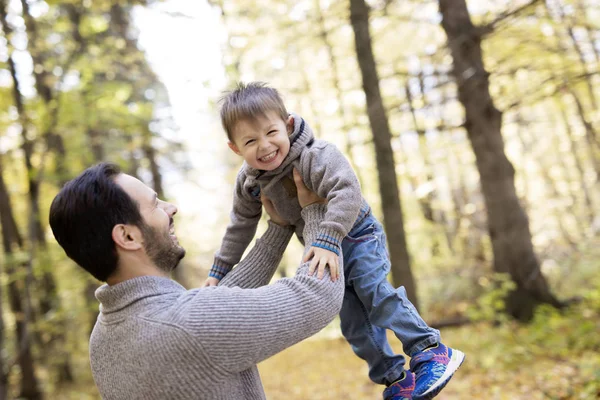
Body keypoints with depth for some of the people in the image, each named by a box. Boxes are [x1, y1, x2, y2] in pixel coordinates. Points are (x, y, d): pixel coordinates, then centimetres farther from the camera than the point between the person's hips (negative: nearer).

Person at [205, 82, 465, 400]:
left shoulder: (314, 156, -31)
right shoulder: (249, 182, -11)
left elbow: (346, 192, -45)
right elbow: (241, 225, 3)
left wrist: (327, 241, -55)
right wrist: (219, 269, 6)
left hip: (355, 234, -6)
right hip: (322, 247, 6)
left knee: (374, 290, -25)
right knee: (352, 320, 5)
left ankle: (432, 351, -14)